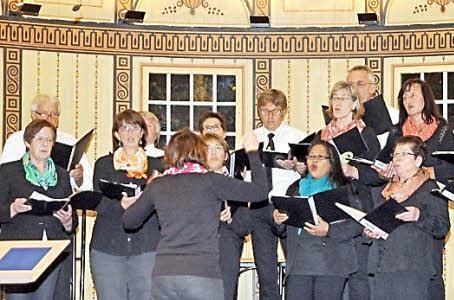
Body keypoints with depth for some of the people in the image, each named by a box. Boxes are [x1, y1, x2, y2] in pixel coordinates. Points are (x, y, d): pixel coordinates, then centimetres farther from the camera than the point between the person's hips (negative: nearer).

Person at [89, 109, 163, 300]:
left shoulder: (156, 166, 13)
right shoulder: (103, 164, 11)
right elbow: (100, 204, -1)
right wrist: (120, 205, -21)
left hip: (146, 247, 0)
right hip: (108, 247, 0)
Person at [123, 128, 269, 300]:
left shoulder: (157, 185, 8)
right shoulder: (210, 181, -1)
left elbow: (128, 221, 21)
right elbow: (260, 191, 0)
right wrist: (252, 152, 13)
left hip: (163, 274, 3)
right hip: (203, 276, -3)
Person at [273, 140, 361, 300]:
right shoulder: (296, 188, 18)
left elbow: (357, 223, -6)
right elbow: (283, 230, 21)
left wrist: (329, 230, -19)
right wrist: (278, 219, -2)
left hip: (331, 264, -3)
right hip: (298, 263, 3)